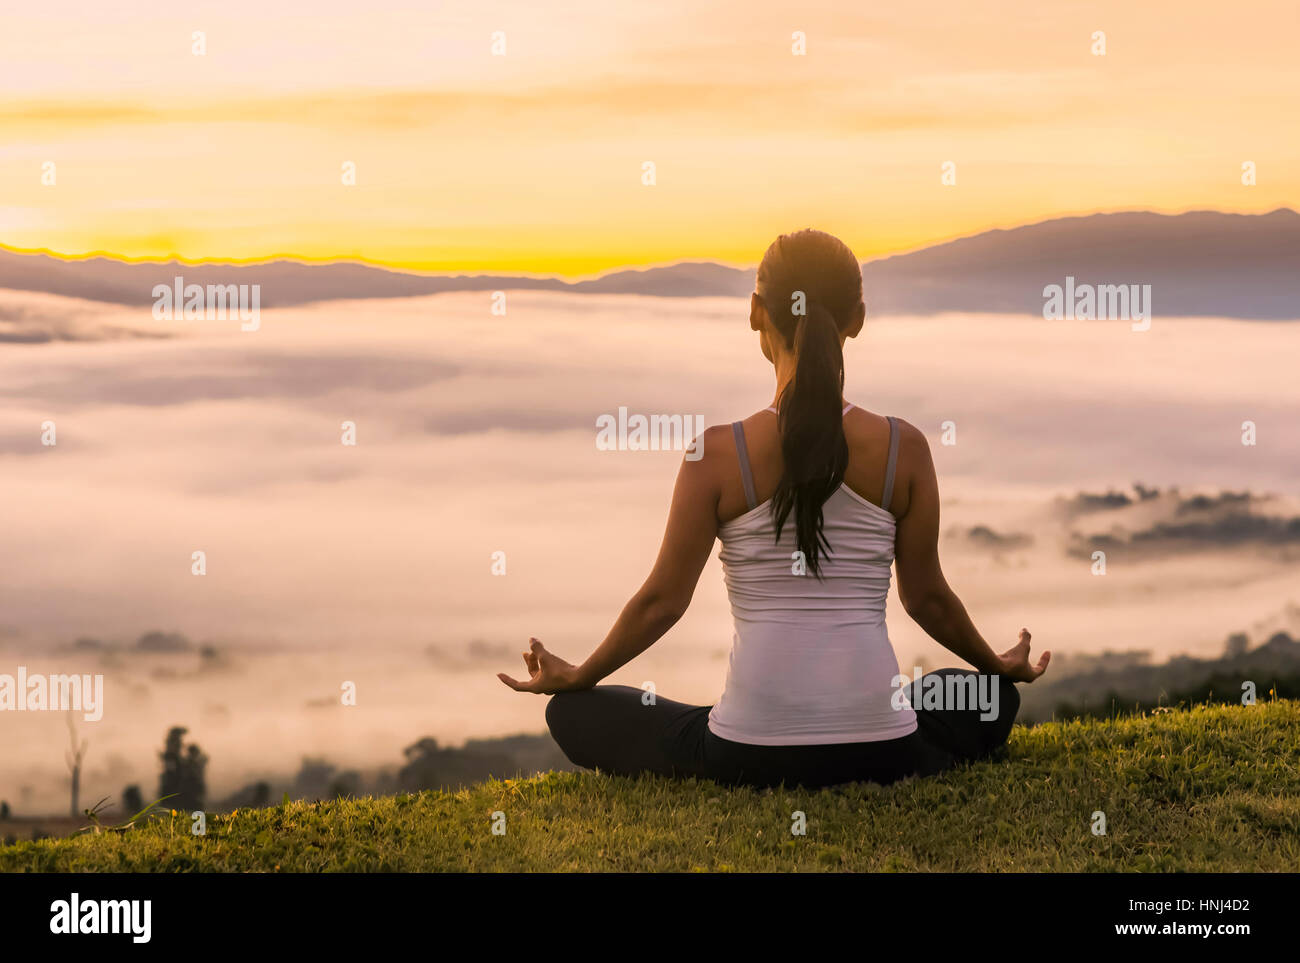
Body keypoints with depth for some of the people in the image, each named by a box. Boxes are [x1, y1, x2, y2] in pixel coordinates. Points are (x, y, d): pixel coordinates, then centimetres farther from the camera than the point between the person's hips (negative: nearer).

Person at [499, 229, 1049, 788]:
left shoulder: (718, 453, -6)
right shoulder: (903, 448, -2)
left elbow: (662, 600, 1)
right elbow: (928, 598, 8)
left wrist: (576, 677, 19)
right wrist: (1001, 666, 29)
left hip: (751, 756, -2)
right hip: (880, 754, 2)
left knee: (573, 713, 23)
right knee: (990, 698, 35)